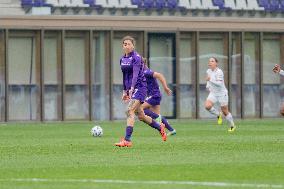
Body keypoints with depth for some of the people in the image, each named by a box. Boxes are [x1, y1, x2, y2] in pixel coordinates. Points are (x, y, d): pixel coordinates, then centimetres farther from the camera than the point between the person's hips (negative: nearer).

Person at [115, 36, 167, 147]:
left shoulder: (136, 58, -12)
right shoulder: (122, 59, 12)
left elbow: (136, 73, -24)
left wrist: (132, 88, -36)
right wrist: (124, 91, 20)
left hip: (139, 87, -8)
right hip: (130, 89, 8)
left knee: (130, 111, -22)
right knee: (140, 115, 14)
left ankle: (127, 140, -27)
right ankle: (160, 128, 36)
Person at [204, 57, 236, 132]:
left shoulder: (219, 72, -22)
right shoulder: (208, 71, 0)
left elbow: (220, 84, -31)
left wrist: (210, 80, -37)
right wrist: (208, 86, 11)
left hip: (222, 94, -6)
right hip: (213, 93, 6)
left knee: (225, 111, 6)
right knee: (207, 106, -22)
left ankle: (232, 126, 30)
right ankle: (218, 115, 6)